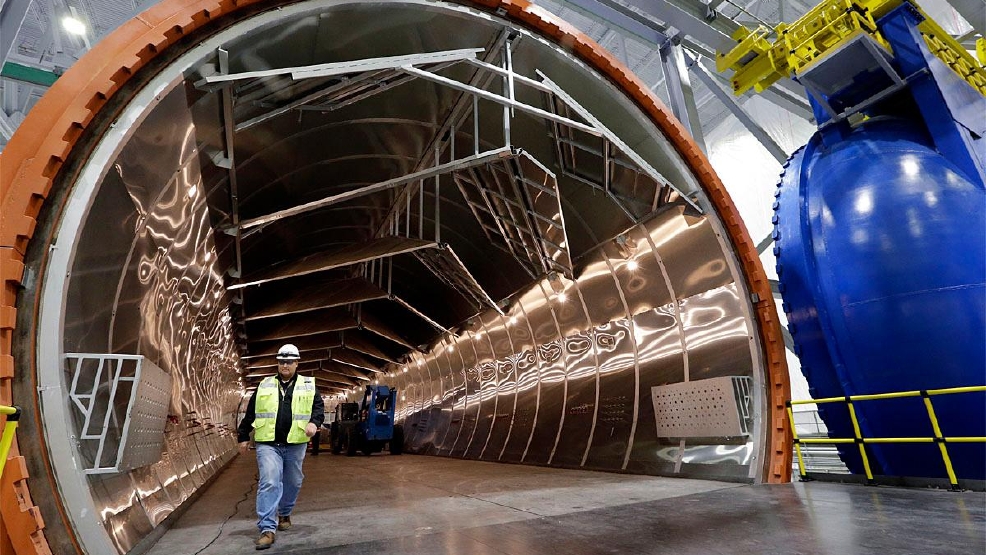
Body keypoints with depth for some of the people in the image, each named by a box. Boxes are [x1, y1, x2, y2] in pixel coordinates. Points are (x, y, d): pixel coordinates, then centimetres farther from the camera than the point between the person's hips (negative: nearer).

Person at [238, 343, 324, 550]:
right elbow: (250, 413, 13)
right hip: (268, 443, -1)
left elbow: (319, 406, 0)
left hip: (295, 444, 1)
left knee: (293, 482, 14)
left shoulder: (308, 385, 3)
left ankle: (284, 514, 38)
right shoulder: (264, 385, 8)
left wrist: (314, 422, -19)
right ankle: (267, 529, -3)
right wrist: (243, 437, 13)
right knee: (269, 483, -9)